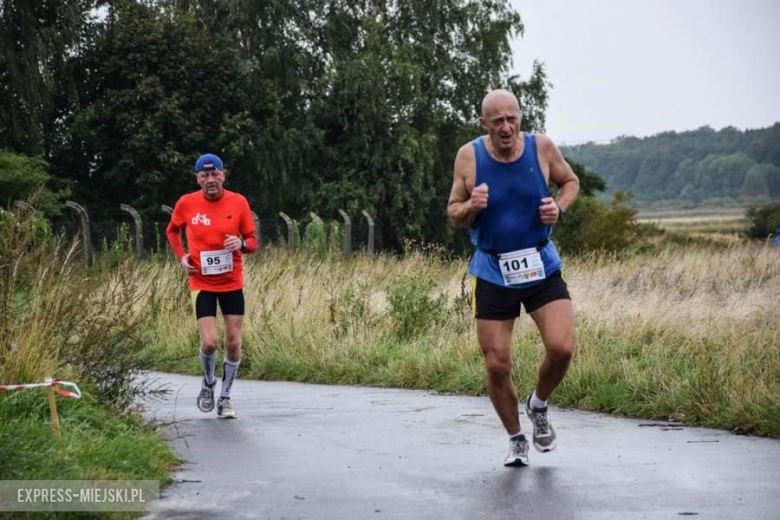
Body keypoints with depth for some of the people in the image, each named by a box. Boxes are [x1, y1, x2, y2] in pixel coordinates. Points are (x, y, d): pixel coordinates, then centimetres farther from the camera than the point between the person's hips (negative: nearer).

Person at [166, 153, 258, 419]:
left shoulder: (238, 202, -5)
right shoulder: (186, 203, -6)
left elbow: (252, 240, 3)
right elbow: (172, 230, 14)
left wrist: (242, 244, -20)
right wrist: (181, 256, -2)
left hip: (232, 283, 1)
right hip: (202, 283, -1)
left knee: (233, 343, 3)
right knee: (209, 342, -12)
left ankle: (225, 398, 20)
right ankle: (208, 383, 20)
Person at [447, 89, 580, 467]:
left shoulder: (542, 147, -6)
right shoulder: (469, 156, -7)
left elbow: (571, 182, 12)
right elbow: (454, 214, 2)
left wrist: (559, 207, -9)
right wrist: (470, 206, -21)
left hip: (541, 266, 0)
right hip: (493, 273, 0)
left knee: (561, 348, -15)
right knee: (497, 366, 0)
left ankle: (538, 406, 17)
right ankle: (516, 439, 24)